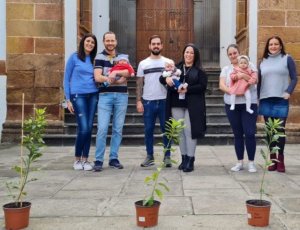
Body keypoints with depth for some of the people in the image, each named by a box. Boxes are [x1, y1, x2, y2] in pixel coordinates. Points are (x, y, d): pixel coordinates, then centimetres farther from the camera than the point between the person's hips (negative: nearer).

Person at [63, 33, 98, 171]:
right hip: (78, 96, -4)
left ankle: (85, 159, 13)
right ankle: (77, 159, 9)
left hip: (93, 96, 4)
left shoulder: (94, 60, 14)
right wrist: (68, 99, -4)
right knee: (83, 128, -10)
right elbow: (66, 79, 2)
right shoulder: (74, 57, 3)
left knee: (89, 128, 2)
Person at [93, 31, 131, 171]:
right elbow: (97, 77, -7)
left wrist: (115, 72, -20)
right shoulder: (99, 57, 5)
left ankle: (114, 158, 14)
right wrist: (118, 80, -10)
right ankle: (98, 160, -1)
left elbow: (129, 72, -3)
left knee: (118, 129, 5)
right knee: (102, 129, -9)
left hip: (121, 95, 3)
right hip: (105, 95, -3)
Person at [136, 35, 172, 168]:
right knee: (148, 130, 6)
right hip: (148, 101, 1)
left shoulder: (168, 62, 6)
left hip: (164, 101, -1)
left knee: (166, 129, 3)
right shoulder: (143, 63, 8)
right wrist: (138, 101, -1)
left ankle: (167, 156, 12)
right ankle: (149, 156, 16)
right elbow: (139, 84, 7)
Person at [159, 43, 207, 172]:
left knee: (189, 131, -5)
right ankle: (184, 158, 18)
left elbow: (203, 86, -6)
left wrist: (187, 90, -18)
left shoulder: (199, 71, 4)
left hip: (192, 105, -3)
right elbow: (161, 78, 10)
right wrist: (166, 79, -14)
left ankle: (190, 160, 2)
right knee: (180, 131, 8)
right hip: (177, 104, 3)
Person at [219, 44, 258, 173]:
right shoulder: (226, 69, 12)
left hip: (249, 104, -2)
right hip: (231, 105, 2)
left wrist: (243, 75, -21)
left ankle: (251, 162, 5)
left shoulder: (249, 65, 7)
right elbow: (221, 85, 0)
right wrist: (231, 91, -18)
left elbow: (255, 80, -5)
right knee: (237, 134, 7)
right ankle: (240, 162, 16)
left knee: (250, 133, -7)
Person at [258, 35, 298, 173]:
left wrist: (288, 92, -13)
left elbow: (294, 78, 2)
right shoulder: (263, 62, 14)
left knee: (280, 130, -6)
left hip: (281, 100, -3)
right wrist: (256, 97, 9)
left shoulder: (287, 59, 5)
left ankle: (280, 160, 5)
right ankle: (272, 159, 14)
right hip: (266, 101, 3)